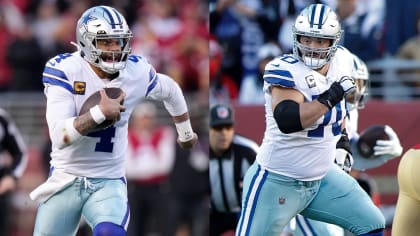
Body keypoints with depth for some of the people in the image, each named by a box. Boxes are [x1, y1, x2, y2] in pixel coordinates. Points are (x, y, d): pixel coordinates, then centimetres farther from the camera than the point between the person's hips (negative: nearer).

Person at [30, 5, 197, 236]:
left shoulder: (137, 72, -6)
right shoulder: (65, 69, -15)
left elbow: (171, 92, 18)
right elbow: (59, 136, -23)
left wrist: (186, 134, 31)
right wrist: (100, 113, -30)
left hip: (109, 183, 0)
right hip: (65, 180, 0)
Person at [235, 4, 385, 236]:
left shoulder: (340, 61, 0)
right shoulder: (284, 70, -23)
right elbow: (287, 121, -38)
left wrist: (342, 138, 15)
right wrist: (331, 97, -35)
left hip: (322, 177, 7)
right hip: (278, 182, -7)